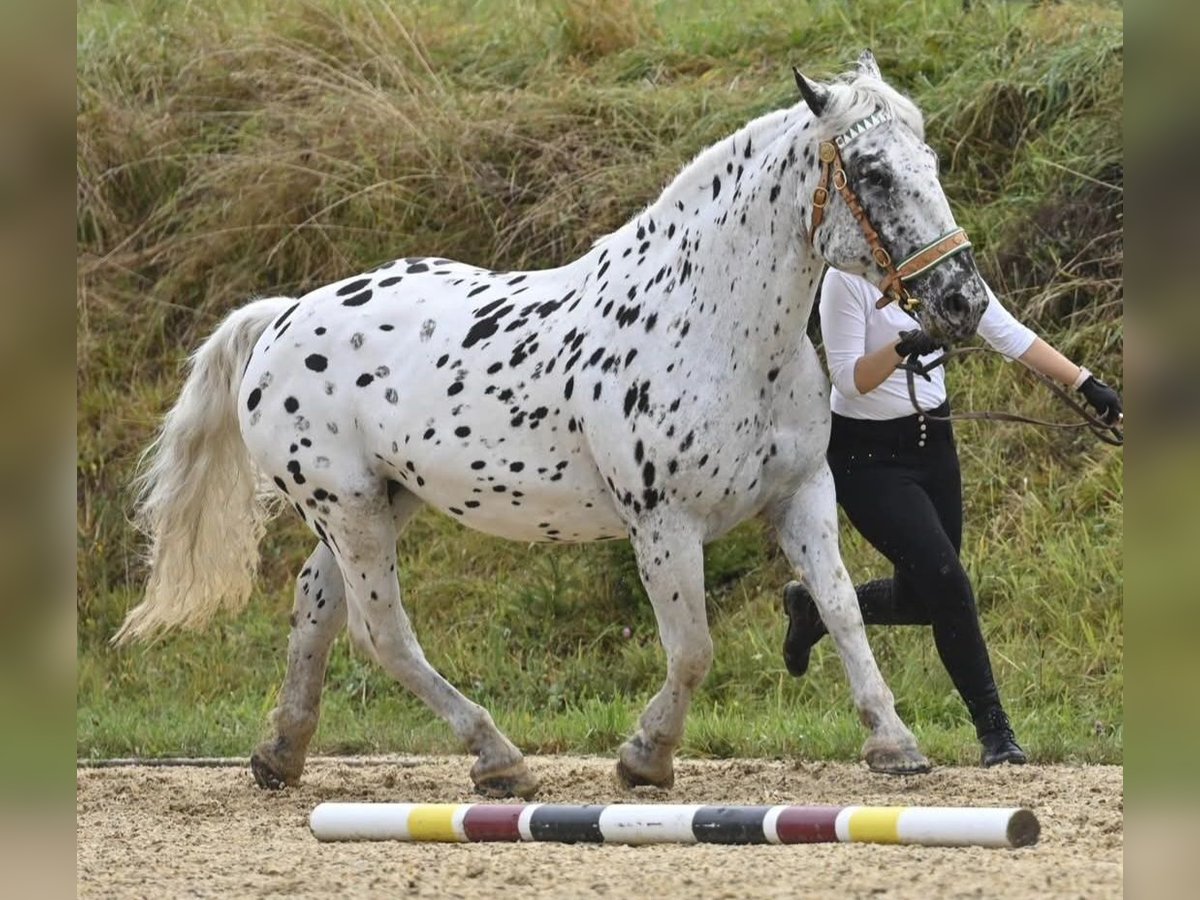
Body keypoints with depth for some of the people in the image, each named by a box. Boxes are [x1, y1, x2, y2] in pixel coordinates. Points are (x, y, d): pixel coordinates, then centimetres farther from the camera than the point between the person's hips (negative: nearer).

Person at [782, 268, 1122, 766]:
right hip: (866, 457, -7)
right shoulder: (847, 280, -19)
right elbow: (849, 379, -21)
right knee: (946, 583, -14)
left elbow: (1012, 335, -2)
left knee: (923, 595, 13)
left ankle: (815, 608, 39)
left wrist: (1087, 384, -10)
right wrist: (901, 348, -40)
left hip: (932, 443, 7)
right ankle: (993, 730, -1)